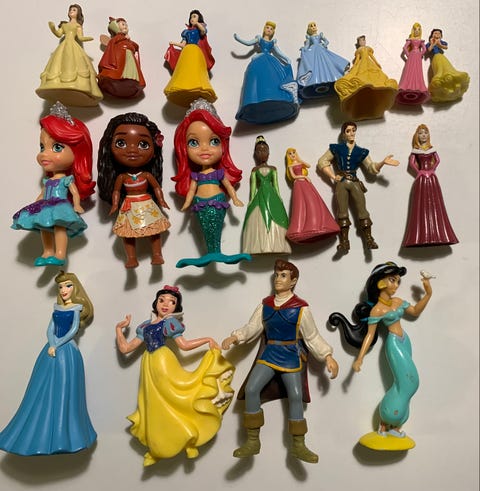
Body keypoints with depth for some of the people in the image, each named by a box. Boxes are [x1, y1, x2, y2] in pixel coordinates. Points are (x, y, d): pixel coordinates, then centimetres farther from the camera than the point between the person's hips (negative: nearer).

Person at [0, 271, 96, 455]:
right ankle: (44, 434, 17)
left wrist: (57, 346, -13)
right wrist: (51, 345, -10)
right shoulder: (56, 308, 12)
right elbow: (50, 329, 7)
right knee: (44, 391, 5)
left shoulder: (76, 308, -1)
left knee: (64, 392, -3)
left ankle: (62, 435, 9)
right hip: (52, 348, 5)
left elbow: (74, 330, -9)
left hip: (68, 351, -5)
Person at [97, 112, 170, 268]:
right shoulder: (121, 177, -6)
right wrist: (115, 205, -4)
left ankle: (157, 255, 15)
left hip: (148, 205, -1)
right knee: (128, 233, 3)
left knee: (155, 231, 2)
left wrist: (161, 201, -5)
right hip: (129, 208, 1)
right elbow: (116, 191, 3)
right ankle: (131, 258, 13)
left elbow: (157, 187, 0)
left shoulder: (147, 175, -8)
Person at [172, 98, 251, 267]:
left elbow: (228, 185, 7)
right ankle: (210, 253, 5)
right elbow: (191, 189, 9)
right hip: (201, 205, 2)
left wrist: (235, 199, 6)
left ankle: (216, 253, 0)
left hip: (218, 203, -2)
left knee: (216, 230, -3)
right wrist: (187, 202, 5)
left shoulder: (220, 172, 2)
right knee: (206, 231, 2)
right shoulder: (195, 174, 5)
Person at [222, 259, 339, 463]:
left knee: (295, 396, 1)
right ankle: (252, 442, 5)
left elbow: (312, 337, -3)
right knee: (251, 389, -10)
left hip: (291, 356, -2)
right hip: (269, 353, 3)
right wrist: (235, 337, -15)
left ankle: (298, 446, 19)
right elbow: (252, 327, 1)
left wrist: (327, 356, -10)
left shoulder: (301, 308, -8)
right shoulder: (265, 304, 2)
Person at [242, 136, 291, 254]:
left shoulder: (273, 169, 14)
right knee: (259, 222, -10)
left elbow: (276, 185, 11)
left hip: (272, 197, 1)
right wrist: (251, 201, 0)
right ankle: (262, 247, -14)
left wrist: (278, 200, 4)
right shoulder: (254, 170, 11)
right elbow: (253, 187, 8)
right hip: (259, 198, -1)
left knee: (275, 222, -7)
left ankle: (275, 246, -8)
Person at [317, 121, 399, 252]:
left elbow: (372, 167, 11)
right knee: (342, 212, -5)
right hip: (341, 183, -1)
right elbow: (322, 162, 7)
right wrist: (333, 176, -1)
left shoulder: (361, 152, 14)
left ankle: (369, 239, -8)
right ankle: (344, 242, -5)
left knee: (362, 210, -9)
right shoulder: (336, 148, 8)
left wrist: (383, 162, -7)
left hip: (355, 183, 1)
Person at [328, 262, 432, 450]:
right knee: (407, 382, -9)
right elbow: (369, 334, -16)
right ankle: (384, 426, 6)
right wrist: (359, 358, -19)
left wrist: (428, 293, 5)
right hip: (394, 344, -8)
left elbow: (415, 311, 17)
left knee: (404, 384, 9)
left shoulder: (398, 302, 4)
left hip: (405, 342, 8)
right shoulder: (377, 309, -17)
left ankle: (394, 426, 19)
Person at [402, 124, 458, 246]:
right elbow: (411, 163, 3)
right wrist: (418, 172, -4)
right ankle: (422, 236, -7)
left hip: (432, 178, 2)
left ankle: (436, 234, -1)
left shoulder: (431, 149, 11)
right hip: (420, 179, -2)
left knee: (434, 204, -2)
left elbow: (437, 160, 12)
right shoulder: (415, 150, 6)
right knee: (421, 205, -7)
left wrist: (432, 170, -1)